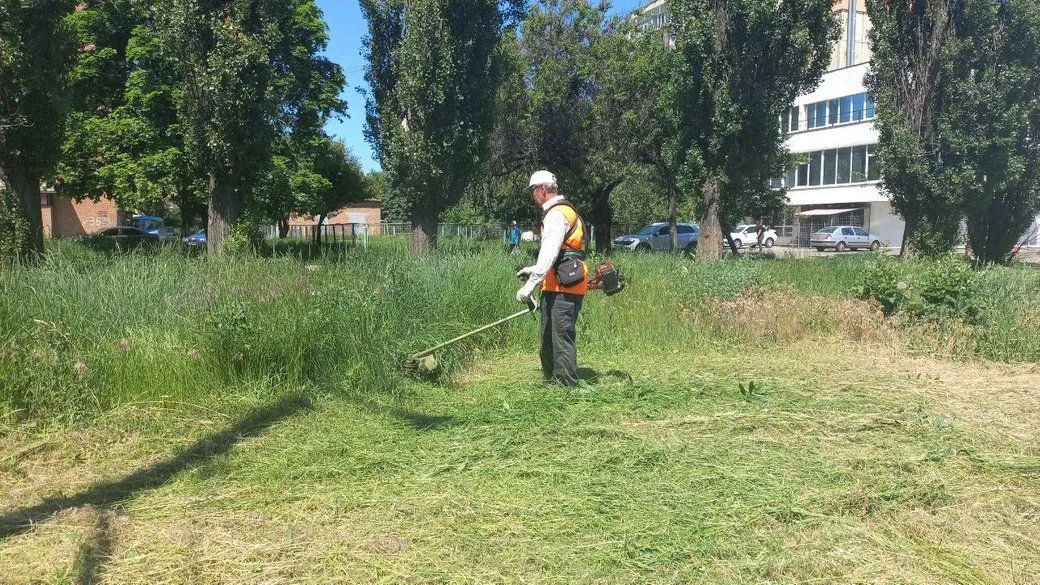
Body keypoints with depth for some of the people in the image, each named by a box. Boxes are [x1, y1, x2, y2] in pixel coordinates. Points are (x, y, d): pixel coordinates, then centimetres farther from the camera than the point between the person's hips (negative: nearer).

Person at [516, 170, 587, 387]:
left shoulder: (556, 214, -12)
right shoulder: (565, 211, 21)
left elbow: (549, 254, -21)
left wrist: (530, 286, -23)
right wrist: (534, 270, 28)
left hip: (562, 289, -11)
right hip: (562, 287, 11)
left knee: (561, 338, -8)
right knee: (549, 340, 17)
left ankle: (568, 385, -4)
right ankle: (551, 381, 27)